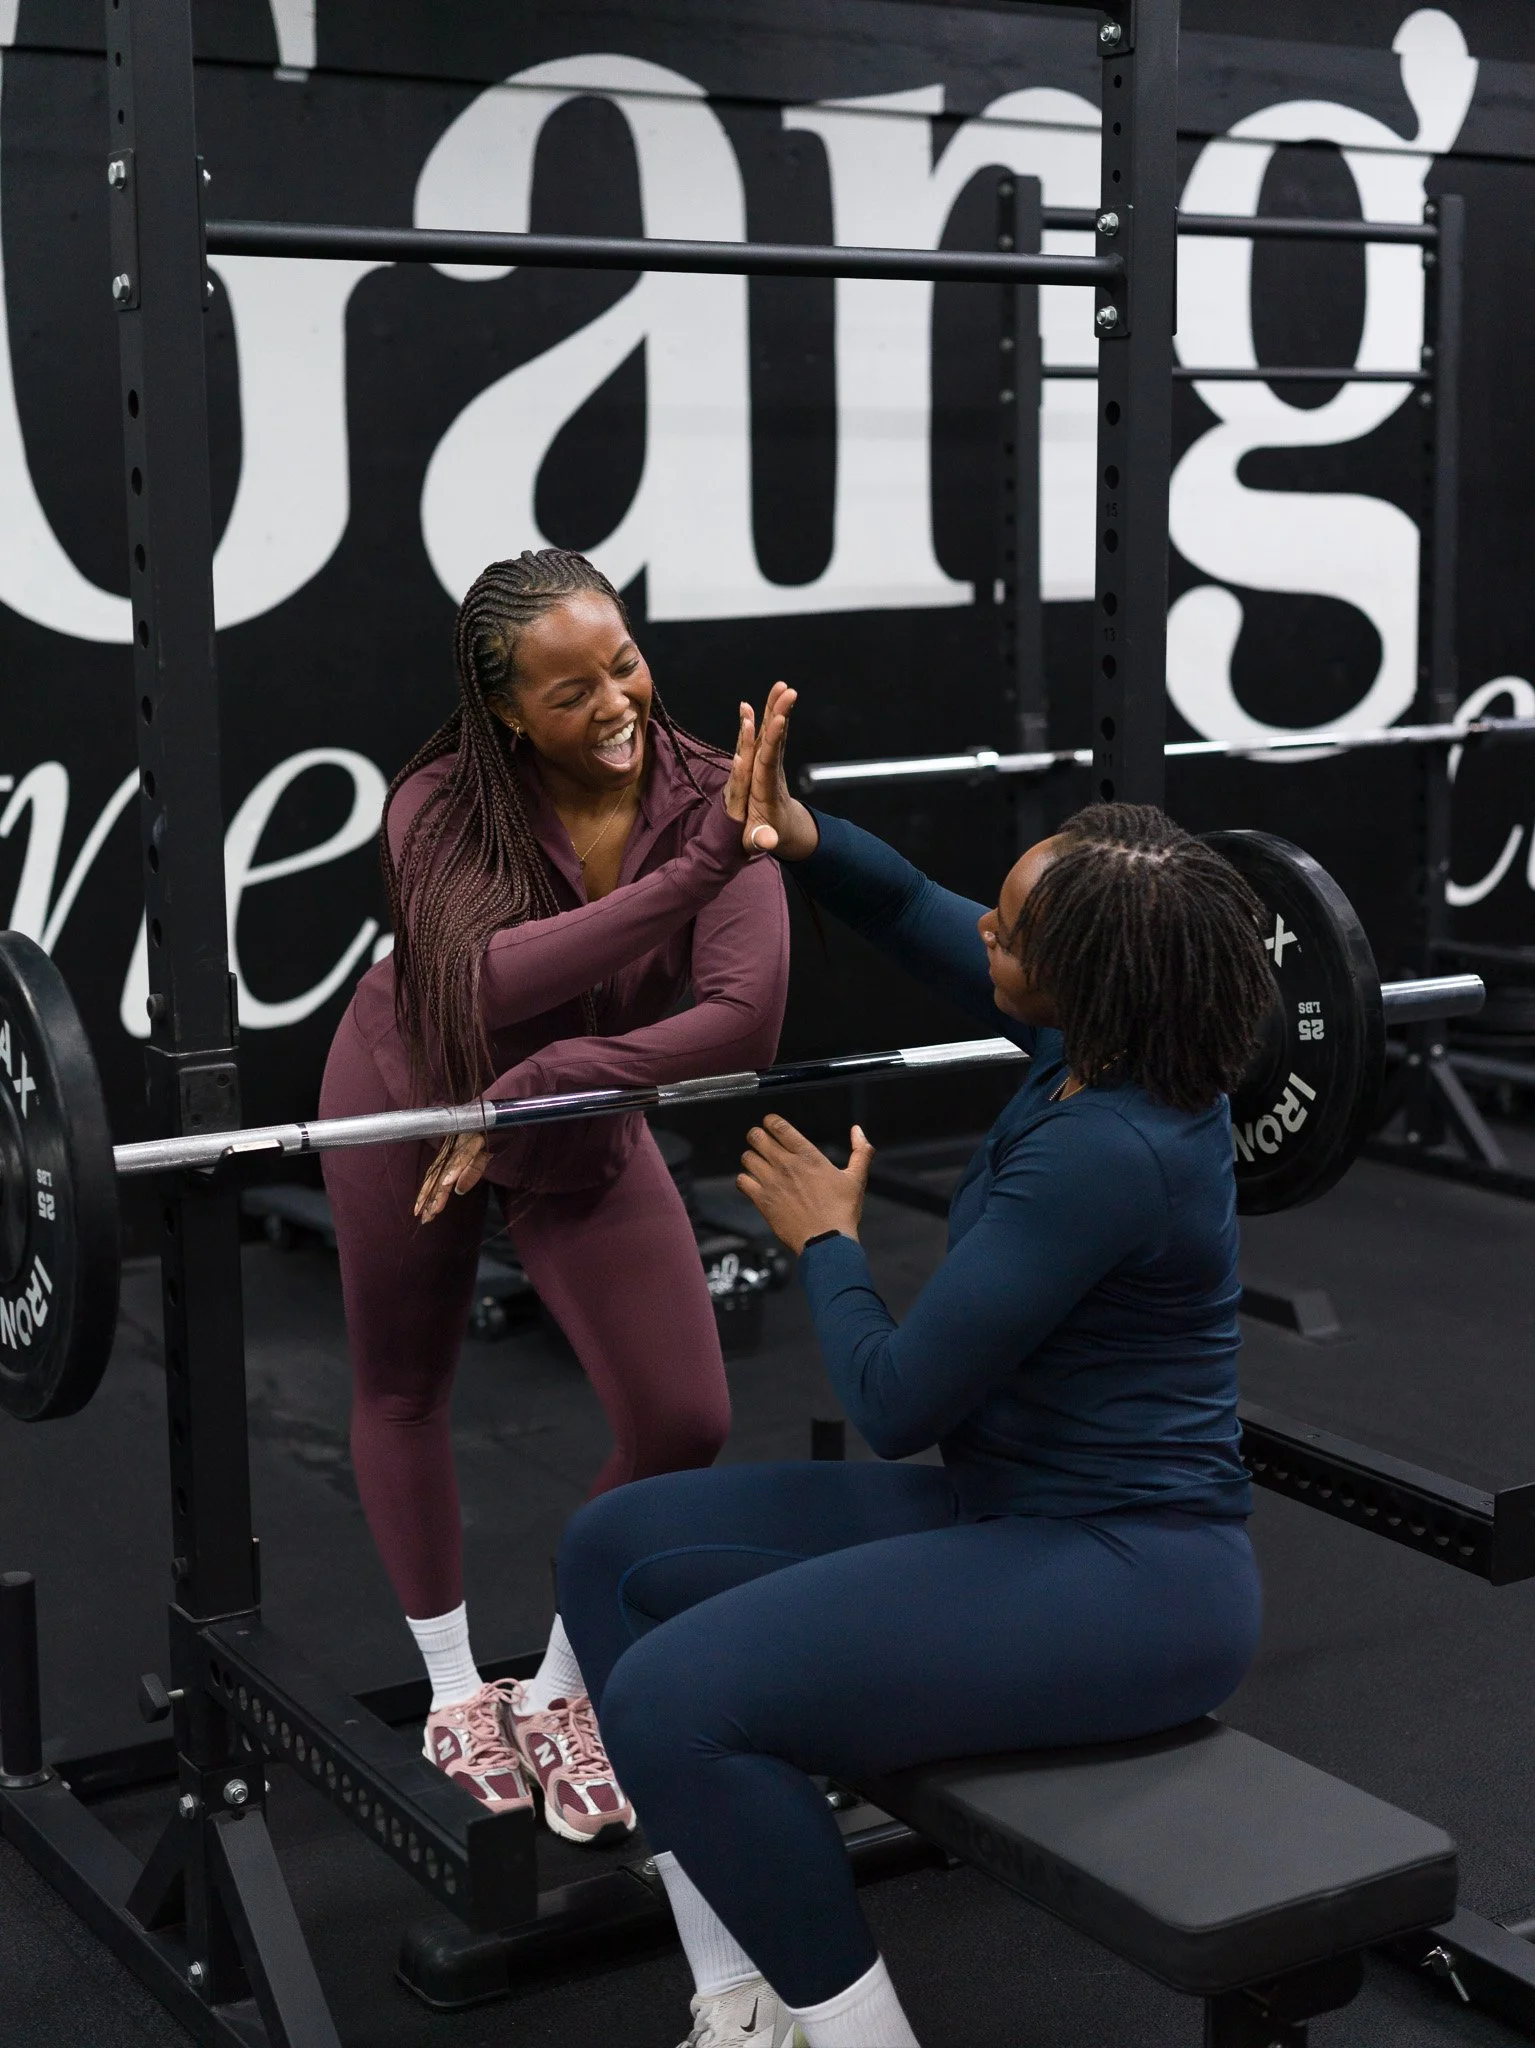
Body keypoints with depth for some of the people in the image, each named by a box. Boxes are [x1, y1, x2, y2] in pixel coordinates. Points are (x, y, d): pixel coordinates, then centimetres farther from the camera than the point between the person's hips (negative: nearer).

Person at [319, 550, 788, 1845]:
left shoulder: (705, 798, -26)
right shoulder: (443, 807, -30)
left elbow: (745, 1018, -38)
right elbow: (490, 978, -47)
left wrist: (541, 1086, -41)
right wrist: (690, 875, -55)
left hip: (587, 1127, 2)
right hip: (415, 1098, -1)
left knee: (683, 1422, -5)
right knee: (404, 1391, 14)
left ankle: (562, 1697, 19)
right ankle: (454, 1685, 37)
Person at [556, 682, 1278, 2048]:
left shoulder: (1105, 1153, -26)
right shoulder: (1118, 1044, 0)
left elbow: (897, 1403, -21)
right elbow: (926, 929, 17)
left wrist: (825, 1241, -4)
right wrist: (800, 836, -1)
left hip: (1125, 1582, -10)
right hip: (1009, 1504, 10)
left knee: (673, 1704, -26)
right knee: (619, 1553, 8)